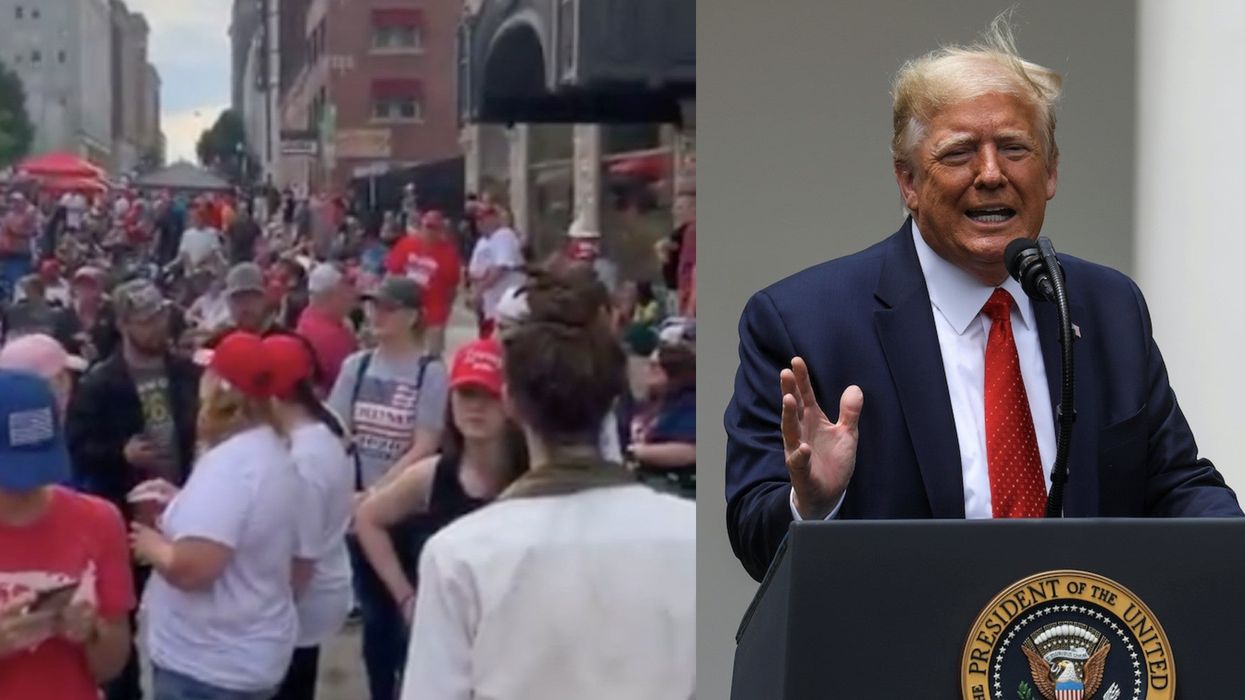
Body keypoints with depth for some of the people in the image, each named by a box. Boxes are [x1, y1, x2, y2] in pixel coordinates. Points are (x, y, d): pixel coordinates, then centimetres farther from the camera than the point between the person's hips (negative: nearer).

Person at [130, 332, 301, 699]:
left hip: (207, 665, -10)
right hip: (249, 653, 10)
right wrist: (180, 503, 12)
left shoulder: (227, 462, -25)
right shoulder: (273, 451, 7)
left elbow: (191, 568, -31)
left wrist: (152, 545, -11)